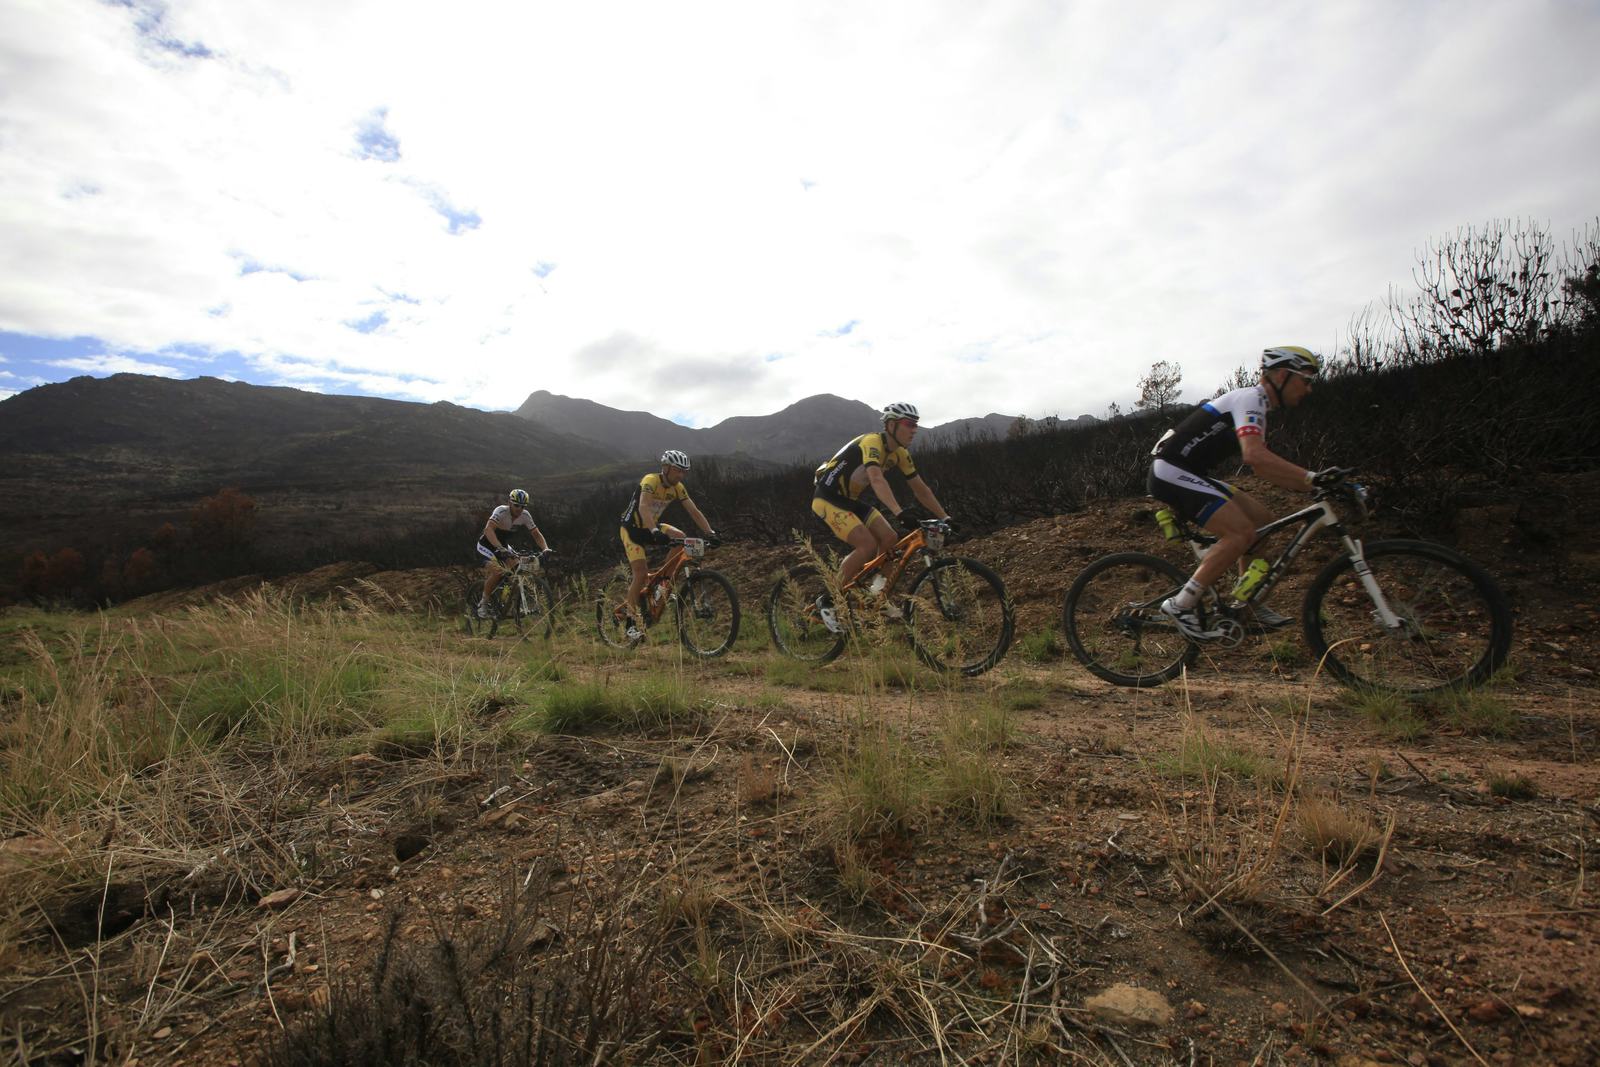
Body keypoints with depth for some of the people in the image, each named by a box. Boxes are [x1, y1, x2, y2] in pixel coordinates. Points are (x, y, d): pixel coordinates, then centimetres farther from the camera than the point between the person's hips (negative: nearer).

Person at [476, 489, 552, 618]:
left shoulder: (525, 515, -12)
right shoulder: (501, 511, -28)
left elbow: (536, 534, -9)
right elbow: (488, 530, -42)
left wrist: (545, 549, -28)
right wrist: (500, 549, -56)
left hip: (503, 545, 6)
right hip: (486, 545, -6)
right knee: (498, 572, -29)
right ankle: (483, 603, -10)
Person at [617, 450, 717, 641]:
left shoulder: (678, 488, -6)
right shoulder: (650, 481, -26)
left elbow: (694, 512, -7)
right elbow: (643, 507, -42)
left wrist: (710, 532, -20)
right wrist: (655, 532, -56)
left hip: (652, 527, 6)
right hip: (632, 529, -6)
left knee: (680, 537, -19)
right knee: (641, 574, -16)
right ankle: (632, 623, -2)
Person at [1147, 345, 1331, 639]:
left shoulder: (1256, 405, 20)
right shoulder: (1250, 398, -12)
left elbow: (1263, 467, 18)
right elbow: (1255, 455, -29)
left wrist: (1311, 485, 9)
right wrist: (1312, 478, -30)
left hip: (1187, 474, 11)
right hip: (1171, 473, -11)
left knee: (1261, 518, 12)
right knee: (1242, 531, -19)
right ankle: (1181, 605, -13)